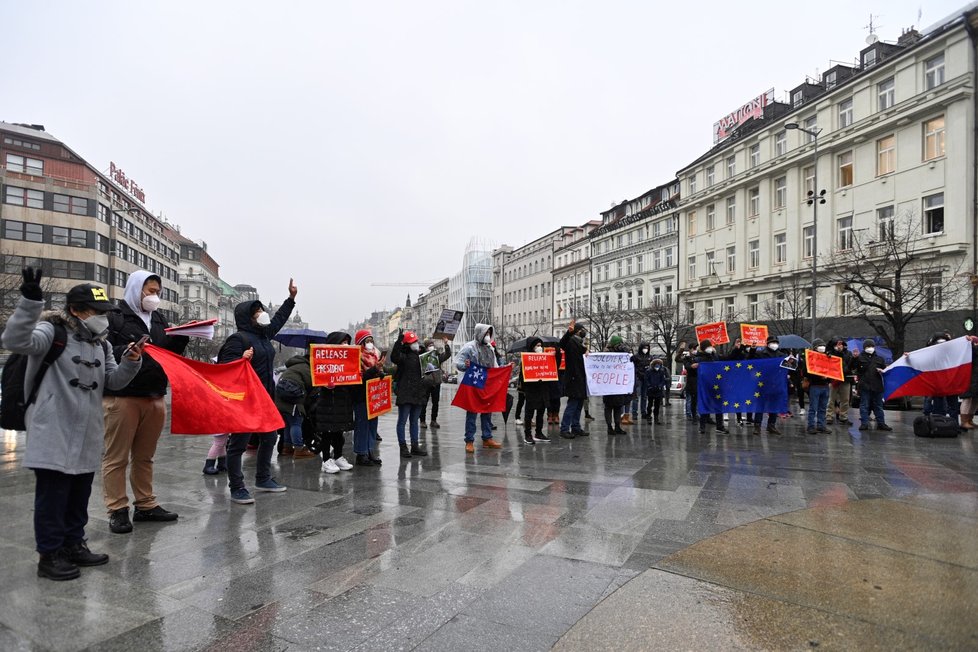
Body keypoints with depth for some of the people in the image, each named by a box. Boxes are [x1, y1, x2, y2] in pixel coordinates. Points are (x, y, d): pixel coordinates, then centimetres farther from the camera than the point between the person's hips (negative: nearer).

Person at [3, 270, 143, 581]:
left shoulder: (100, 343, 14)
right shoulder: (53, 332, -9)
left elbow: (113, 381, 12)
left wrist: (131, 362, -7)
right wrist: (30, 301, -40)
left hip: (87, 435, 7)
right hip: (53, 433, -7)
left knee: (80, 493, 17)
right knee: (53, 495, 1)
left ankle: (74, 545, 31)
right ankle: (49, 555, 14)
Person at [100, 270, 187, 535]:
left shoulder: (159, 319, 16)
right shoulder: (114, 317, -3)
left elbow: (171, 352, 17)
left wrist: (183, 337, 0)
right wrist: (125, 351, -27)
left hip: (154, 396, 6)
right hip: (121, 397, -6)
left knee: (145, 456, 14)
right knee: (117, 457, 1)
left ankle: (146, 505, 23)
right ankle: (117, 510, 9)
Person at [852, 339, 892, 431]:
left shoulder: (879, 359, 15)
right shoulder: (860, 358, 2)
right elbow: (852, 368, -9)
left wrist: (882, 371, 0)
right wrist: (854, 358, -23)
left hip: (877, 386, 4)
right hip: (864, 386, -4)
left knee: (878, 406, 10)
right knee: (864, 405, 0)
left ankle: (881, 423, 16)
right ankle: (864, 423, 4)